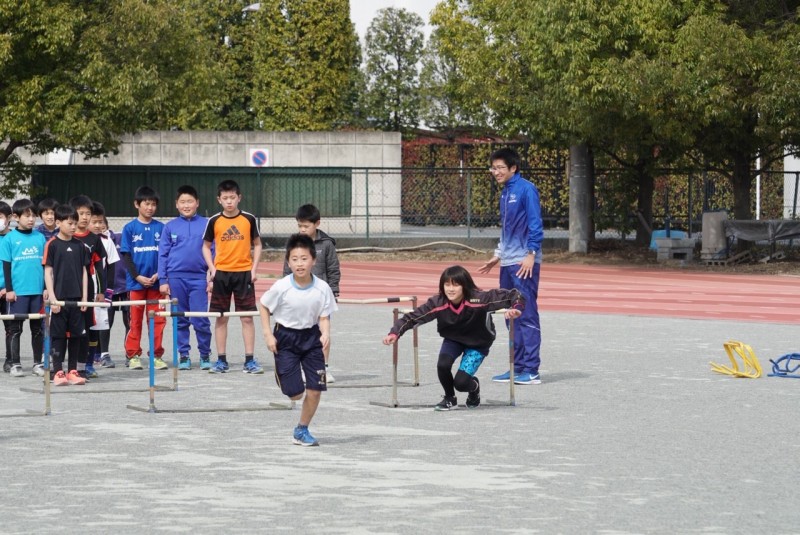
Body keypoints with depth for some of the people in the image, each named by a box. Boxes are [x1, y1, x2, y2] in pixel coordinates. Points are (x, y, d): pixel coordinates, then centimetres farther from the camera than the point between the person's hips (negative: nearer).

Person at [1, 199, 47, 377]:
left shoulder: (40, 237, 6)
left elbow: (45, 264, 10)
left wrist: (47, 287, 7)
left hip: (38, 291, 3)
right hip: (17, 292, -2)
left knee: (38, 328, 8)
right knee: (15, 329, 4)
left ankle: (38, 363, 16)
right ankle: (15, 364, 11)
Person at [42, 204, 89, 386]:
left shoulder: (79, 245, 8)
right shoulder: (52, 244, -3)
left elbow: (84, 271, 11)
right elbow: (48, 272, -5)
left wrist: (84, 297, 5)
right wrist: (52, 298, -11)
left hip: (76, 298, 4)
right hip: (59, 297, -4)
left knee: (76, 334, 6)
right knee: (58, 335, -1)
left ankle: (72, 371, 12)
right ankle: (57, 372, 2)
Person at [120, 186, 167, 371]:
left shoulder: (161, 228, 5)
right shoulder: (130, 228, 2)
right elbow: (126, 255, 0)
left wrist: (159, 274, -9)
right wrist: (138, 276, -10)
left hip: (156, 282, 1)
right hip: (136, 282, -1)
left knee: (158, 320, 2)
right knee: (135, 320, 3)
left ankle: (157, 355, 9)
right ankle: (133, 355, 8)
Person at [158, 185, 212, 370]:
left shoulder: (206, 225, 3)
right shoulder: (170, 227, 7)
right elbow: (162, 255, 8)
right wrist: (163, 280, 3)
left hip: (199, 278, -2)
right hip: (176, 277, 2)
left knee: (201, 319, -5)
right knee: (180, 320, 7)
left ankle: (205, 355, 8)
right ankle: (183, 356, 15)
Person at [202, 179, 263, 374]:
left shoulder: (248, 219, 1)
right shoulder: (214, 221, 1)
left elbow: (257, 245, 8)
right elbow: (206, 246, 10)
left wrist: (254, 269, -1)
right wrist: (212, 269, -2)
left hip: (244, 273, -1)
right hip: (221, 273, 1)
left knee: (247, 317, -1)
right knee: (221, 318, 4)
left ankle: (250, 360, 3)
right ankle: (221, 360, 10)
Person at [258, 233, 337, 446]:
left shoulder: (322, 288, -12)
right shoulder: (281, 287, -16)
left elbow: (324, 317, -5)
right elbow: (264, 307, 0)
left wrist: (325, 333, -25)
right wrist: (268, 334, -7)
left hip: (311, 336, 2)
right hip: (285, 338, -2)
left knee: (315, 390, -4)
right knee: (295, 393, -5)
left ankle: (302, 430, 16)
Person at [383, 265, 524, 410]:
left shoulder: (478, 299, -34)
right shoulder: (438, 303, -27)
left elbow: (513, 296, -32)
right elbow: (412, 317, -23)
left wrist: (515, 309, -53)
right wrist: (394, 333, -36)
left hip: (478, 343, -3)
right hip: (453, 339, 3)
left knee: (461, 382, -17)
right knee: (442, 365, -25)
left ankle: (474, 387, 23)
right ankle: (449, 398, 7)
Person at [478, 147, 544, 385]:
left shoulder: (526, 189, -8)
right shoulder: (505, 193, 17)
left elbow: (535, 224, -13)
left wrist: (531, 254, -19)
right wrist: (497, 256, 25)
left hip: (524, 264, -9)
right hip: (507, 264, 9)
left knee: (527, 316, -8)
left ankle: (531, 370, -8)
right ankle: (518, 368, 14)